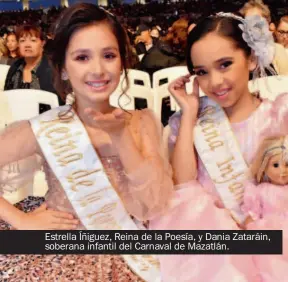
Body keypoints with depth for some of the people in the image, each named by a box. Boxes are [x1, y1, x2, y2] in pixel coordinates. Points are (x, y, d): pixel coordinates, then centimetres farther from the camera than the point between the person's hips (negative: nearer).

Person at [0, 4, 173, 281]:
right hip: (62, 255, -3)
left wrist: (120, 135, -16)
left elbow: (155, 205, -9)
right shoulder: (44, 130, -9)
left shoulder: (143, 122, -1)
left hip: (129, 256, 3)